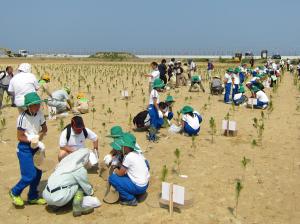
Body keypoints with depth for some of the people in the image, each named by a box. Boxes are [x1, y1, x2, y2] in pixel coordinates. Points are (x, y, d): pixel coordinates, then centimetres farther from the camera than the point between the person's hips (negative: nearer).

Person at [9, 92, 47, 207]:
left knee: (38, 173, 12)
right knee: (29, 175, -8)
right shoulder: (22, 118, -21)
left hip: (36, 147, 7)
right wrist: (32, 140, -26)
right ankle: (15, 192, 19)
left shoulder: (39, 114, -3)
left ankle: (33, 197, 30)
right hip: (25, 148, -7)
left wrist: (39, 135, -10)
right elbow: (20, 137, -17)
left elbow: (44, 128, 8)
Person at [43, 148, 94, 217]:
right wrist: (91, 192, 33)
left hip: (46, 195, 7)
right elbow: (86, 187, 8)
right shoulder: (81, 170, -4)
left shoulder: (65, 163, 15)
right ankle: (78, 208, 0)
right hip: (58, 198, -7)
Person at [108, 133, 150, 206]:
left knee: (112, 178, -6)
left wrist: (115, 170, 10)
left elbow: (120, 173, -10)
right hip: (145, 184, 9)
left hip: (138, 187, -9)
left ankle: (130, 199, -2)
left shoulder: (128, 157, -19)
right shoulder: (137, 154, 6)